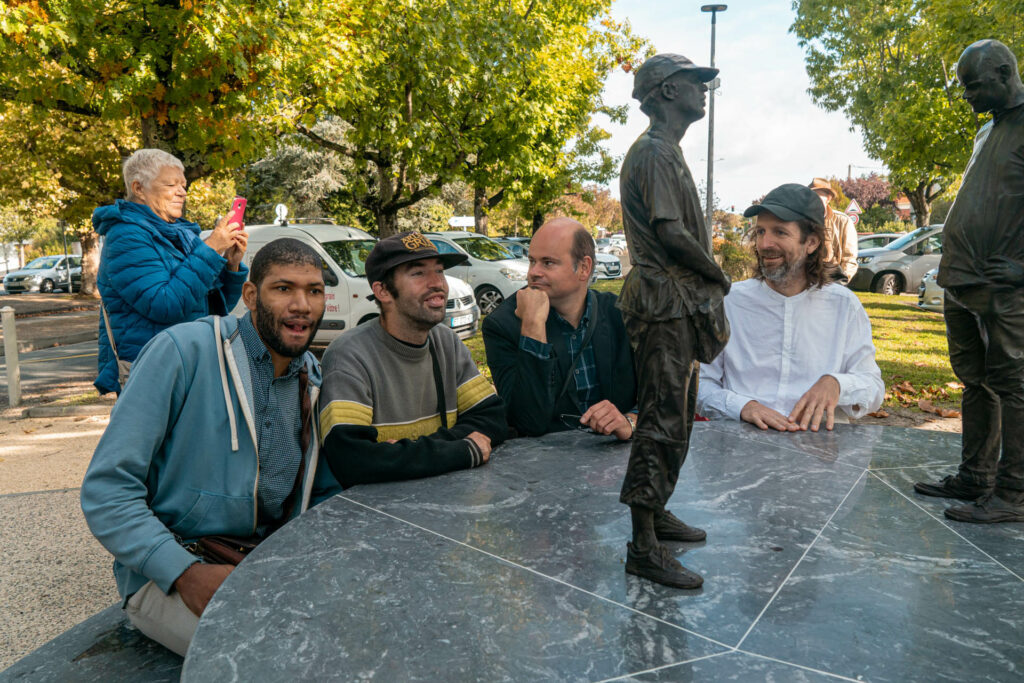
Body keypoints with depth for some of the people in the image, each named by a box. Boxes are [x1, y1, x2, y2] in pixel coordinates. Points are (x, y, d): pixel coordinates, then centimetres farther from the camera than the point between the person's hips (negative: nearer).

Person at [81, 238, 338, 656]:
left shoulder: (315, 382, 4)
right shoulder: (183, 351, -14)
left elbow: (326, 495, 14)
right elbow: (106, 491, -15)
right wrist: (186, 573, -24)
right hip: (163, 572, -5)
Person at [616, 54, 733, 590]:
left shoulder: (668, 152, 23)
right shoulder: (654, 152, -10)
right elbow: (671, 232, -19)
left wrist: (709, 292, 13)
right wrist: (719, 277, -5)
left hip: (680, 307, 11)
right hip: (665, 305, -11)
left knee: (676, 417, 16)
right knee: (662, 421, -11)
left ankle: (656, 512, 28)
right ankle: (643, 546, -5)